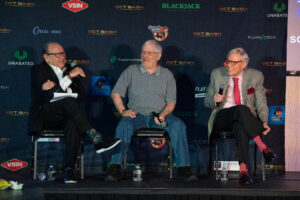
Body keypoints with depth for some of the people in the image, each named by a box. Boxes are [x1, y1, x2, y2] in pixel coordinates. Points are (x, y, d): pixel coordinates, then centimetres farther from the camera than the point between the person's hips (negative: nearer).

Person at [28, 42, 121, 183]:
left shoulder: (70, 70, 19)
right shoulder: (38, 70, 5)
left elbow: (82, 96, 5)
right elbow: (50, 96, -11)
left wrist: (55, 87, -8)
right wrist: (69, 77, -17)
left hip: (65, 117, 3)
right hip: (44, 117, -3)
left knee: (73, 124, -35)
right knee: (69, 101, -34)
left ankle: (69, 170, -40)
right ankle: (97, 140, -43)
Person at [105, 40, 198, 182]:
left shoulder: (167, 75, 14)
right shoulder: (131, 71, 13)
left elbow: (171, 102, 8)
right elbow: (116, 93, 10)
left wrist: (163, 114, -12)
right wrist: (123, 110, -7)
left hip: (160, 115, 1)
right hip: (136, 114, 0)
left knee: (178, 125, -29)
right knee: (124, 125, -33)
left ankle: (183, 168, -26)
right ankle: (115, 168, -33)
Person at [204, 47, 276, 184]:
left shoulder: (255, 76, 7)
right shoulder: (217, 74, 9)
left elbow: (261, 103, 7)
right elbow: (207, 102, 14)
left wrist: (264, 122, -12)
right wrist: (215, 100, -10)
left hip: (245, 119, 0)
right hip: (222, 118, 0)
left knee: (240, 127, -40)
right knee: (241, 109, -35)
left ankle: (243, 169, -46)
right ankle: (262, 147, -37)